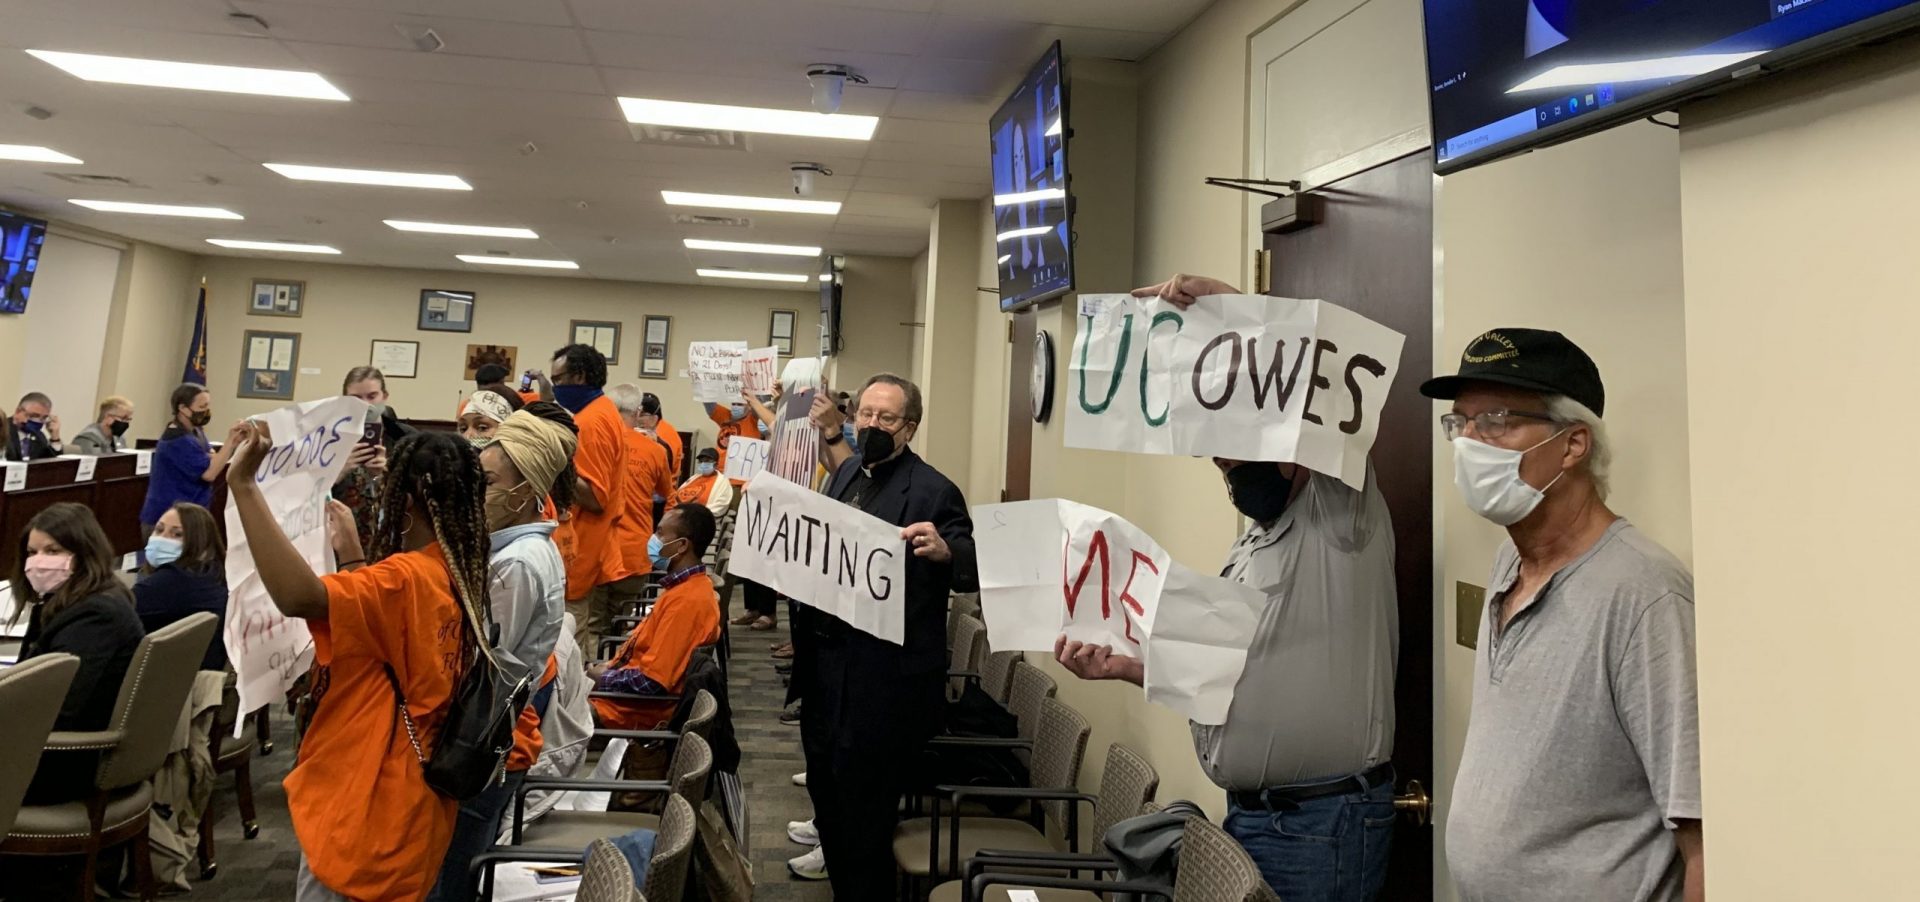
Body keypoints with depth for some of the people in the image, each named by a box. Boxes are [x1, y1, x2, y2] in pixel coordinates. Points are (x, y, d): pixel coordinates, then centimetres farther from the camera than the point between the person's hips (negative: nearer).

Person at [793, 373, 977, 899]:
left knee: (863, 803, 4)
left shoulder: (933, 491, -14)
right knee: (825, 786, 22)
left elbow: (974, 572, -19)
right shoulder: (845, 473, 9)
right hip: (825, 660, 8)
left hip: (885, 675, -8)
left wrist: (944, 549, -38)